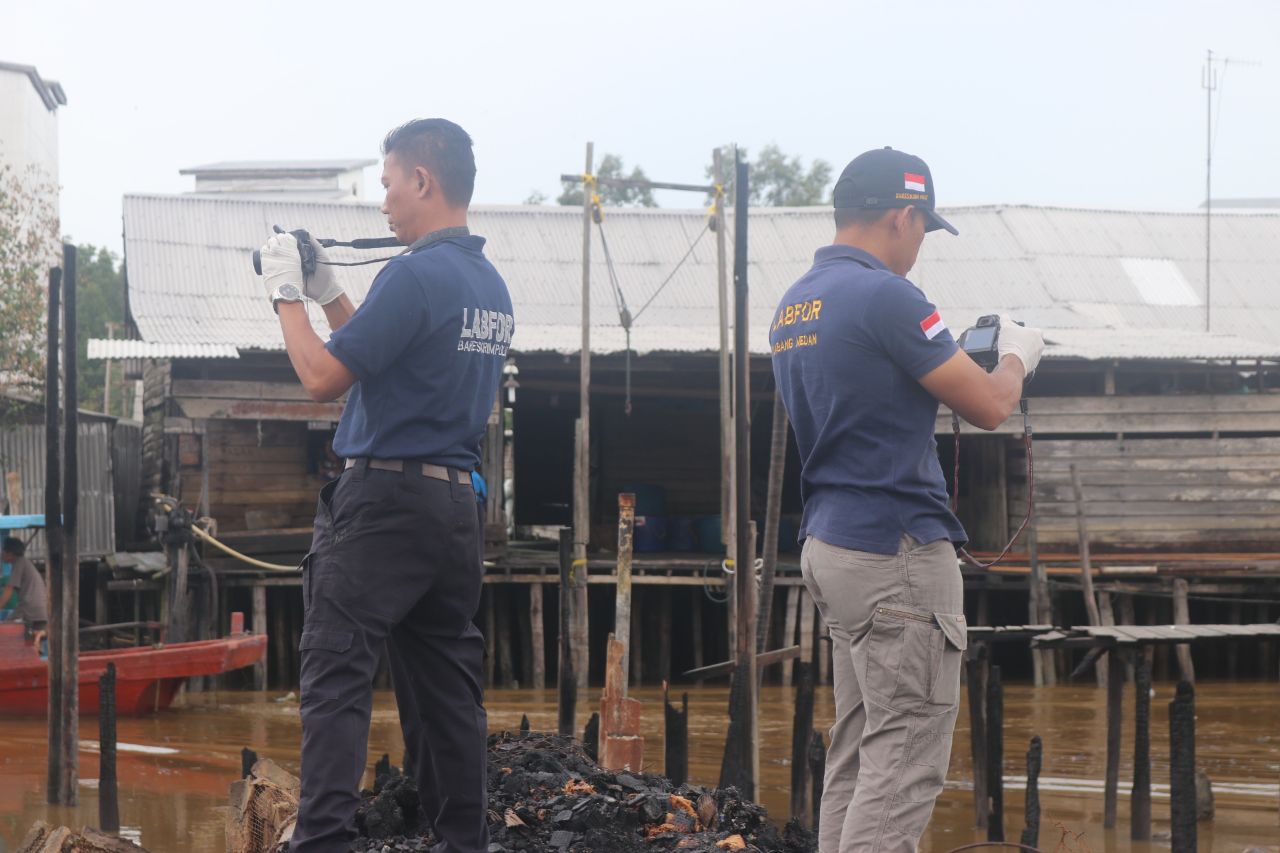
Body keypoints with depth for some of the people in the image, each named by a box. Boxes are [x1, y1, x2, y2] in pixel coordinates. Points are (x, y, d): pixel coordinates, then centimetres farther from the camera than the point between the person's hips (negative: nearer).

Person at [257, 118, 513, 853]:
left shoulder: (416, 275, -15)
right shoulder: (492, 287, 13)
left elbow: (324, 378, -14)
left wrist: (288, 295, -1)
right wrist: (328, 294, 20)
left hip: (385, 499, -8)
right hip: (458, 503, 8)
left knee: (336, 677, -8)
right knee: (446, 681, 11)